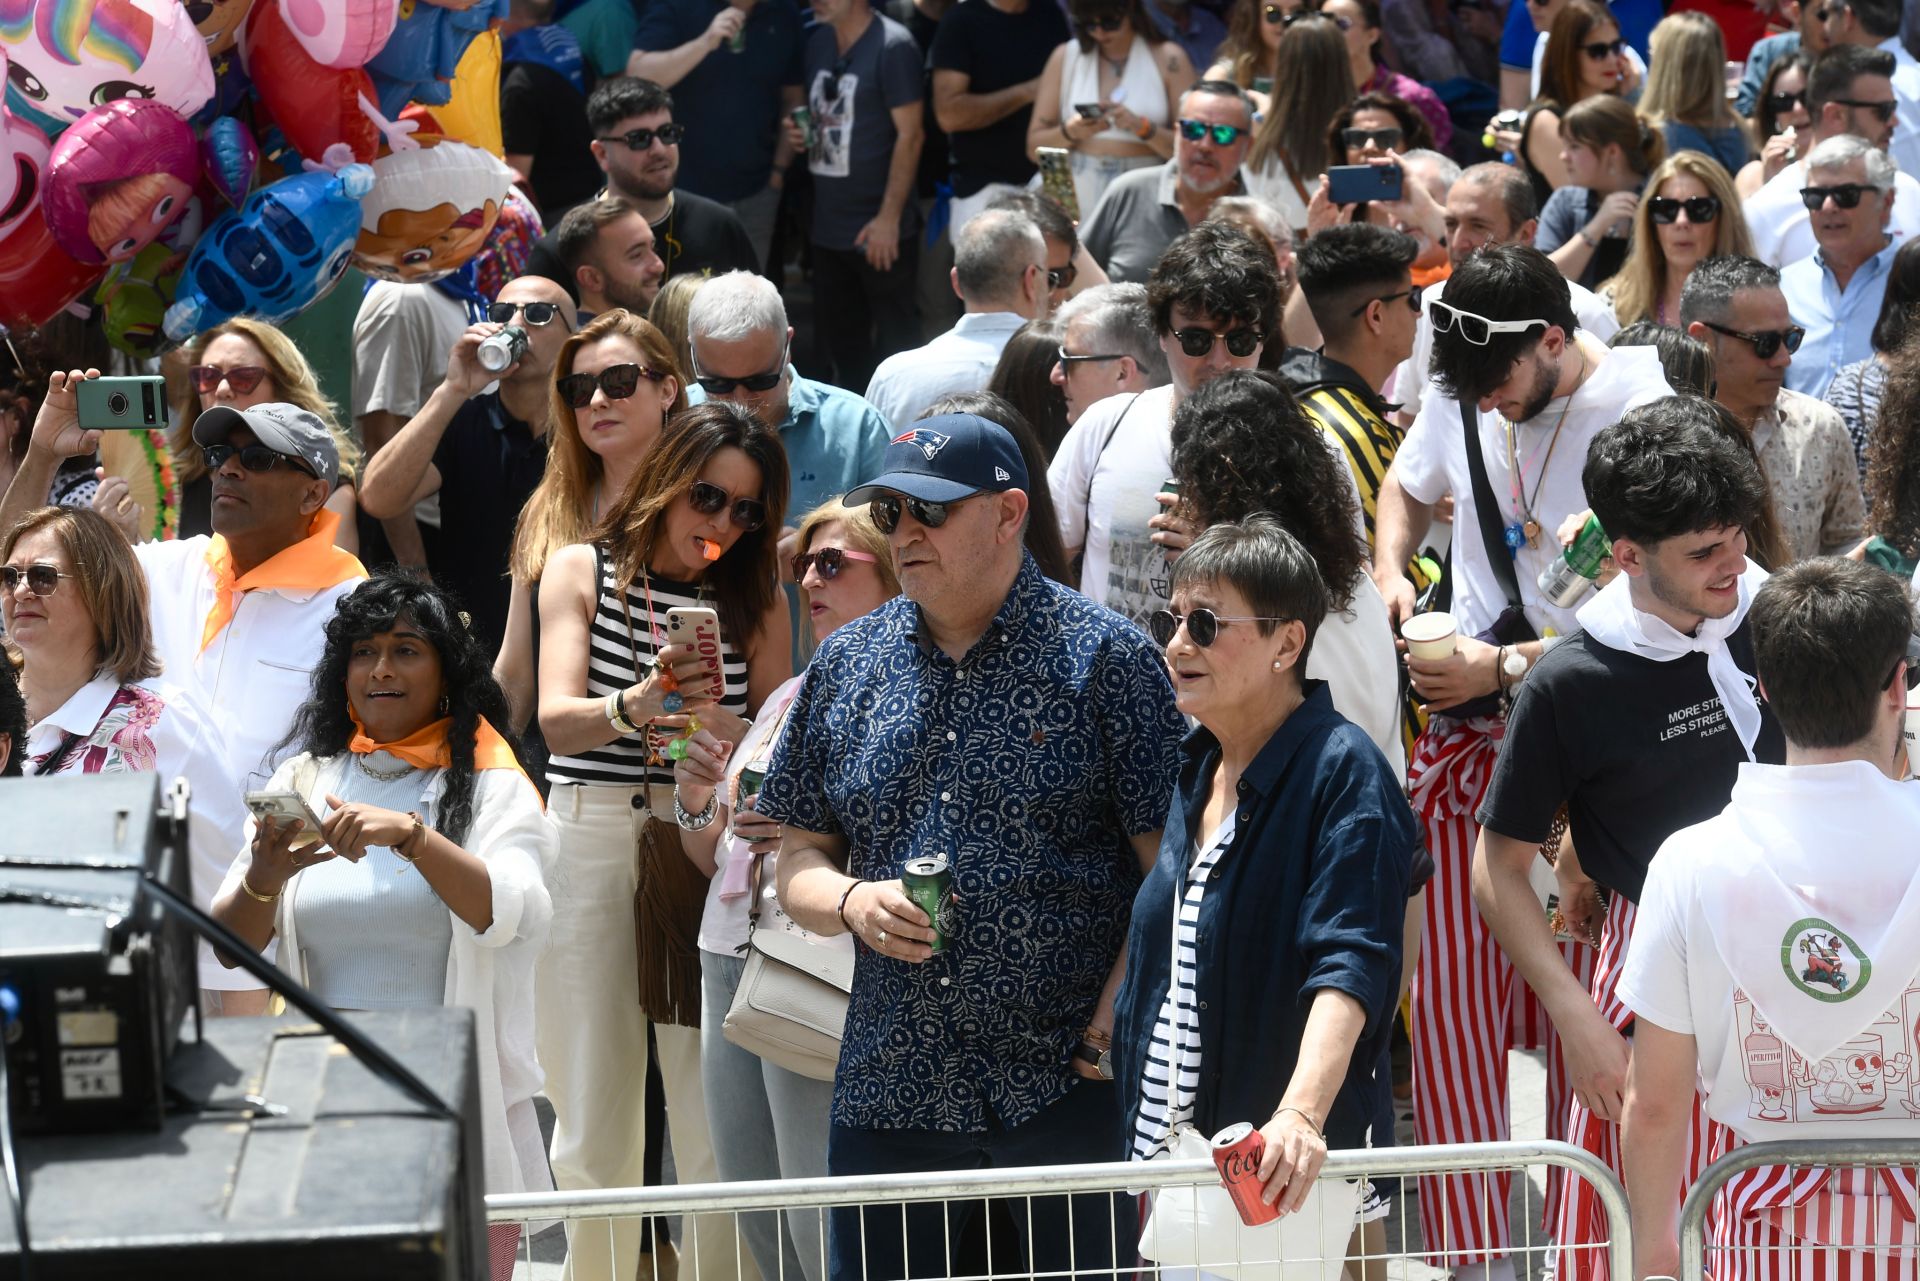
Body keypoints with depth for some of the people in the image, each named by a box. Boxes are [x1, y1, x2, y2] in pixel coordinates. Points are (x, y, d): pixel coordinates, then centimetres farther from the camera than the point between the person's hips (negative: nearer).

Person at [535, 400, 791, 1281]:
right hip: (590, 839, -1)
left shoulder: (754, 600, 11)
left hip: (709, 848, 1)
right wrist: (636, 705, -28)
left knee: (717, 1121, -3)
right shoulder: (583, 570, 6)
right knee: (594, 1124, 3)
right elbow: (555, 719, -7)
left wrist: (724, 726, -17)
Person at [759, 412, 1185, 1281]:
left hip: (1068, 1088, -4)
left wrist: (1117, 1016, -15)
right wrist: (850, 901, -6)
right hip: (887, 1095, 4)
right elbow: (798, 858, 15)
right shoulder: (846, 665, 11)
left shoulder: (1105, 658, -2)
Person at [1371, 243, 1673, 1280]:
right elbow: (1407, 487, 27)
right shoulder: (1459, 393, 5)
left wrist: (1503, 667, -15)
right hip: (1466, 730, 5)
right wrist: (1390, 573, 6)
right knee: (1451, 999, 2)